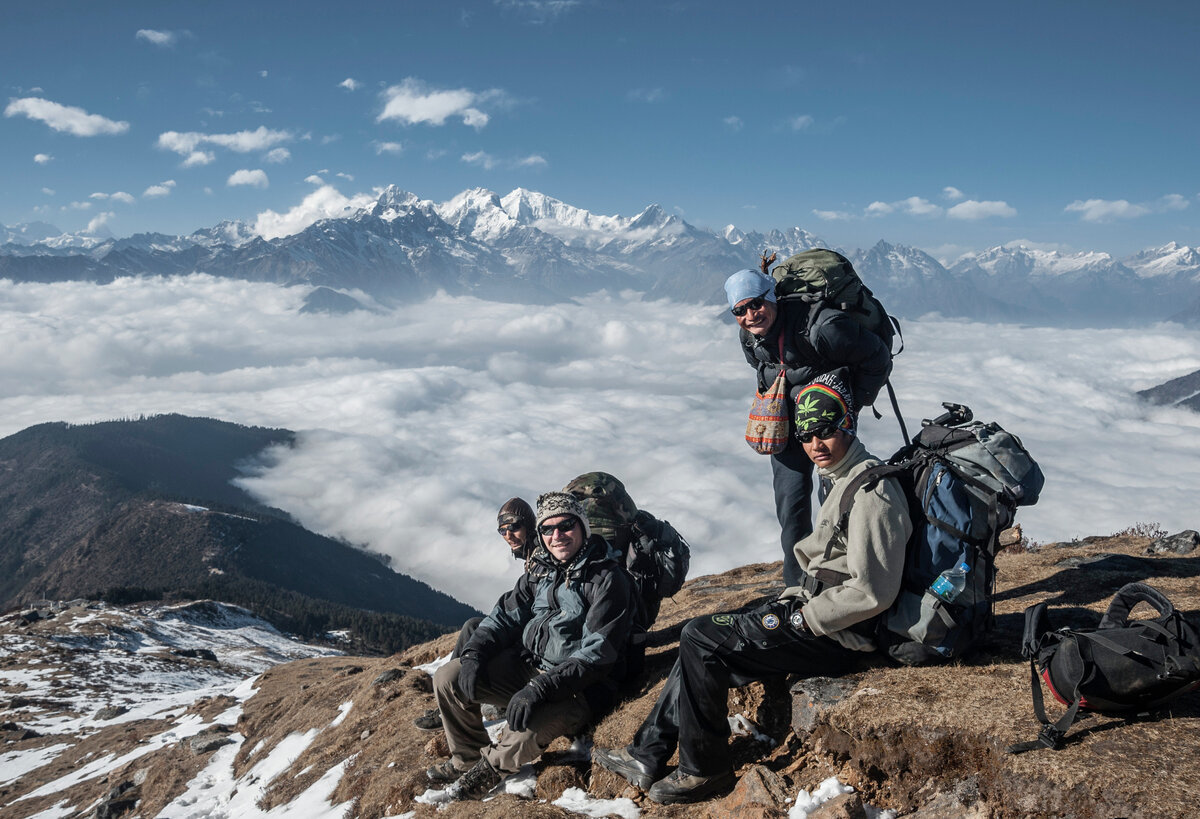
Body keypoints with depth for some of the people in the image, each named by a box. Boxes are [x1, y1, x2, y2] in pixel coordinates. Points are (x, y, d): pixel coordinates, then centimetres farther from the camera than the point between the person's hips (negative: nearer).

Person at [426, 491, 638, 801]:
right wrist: (473, 653, -9)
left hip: (578, 687, -7)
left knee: (529, 727, -36)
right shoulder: (539, 571, 8)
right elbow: (505, 616, 11)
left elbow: (597, 654, -22)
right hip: (524, 667, 7)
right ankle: (467, 757, 16)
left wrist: (541, 689, -30)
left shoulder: (608, 580, -15)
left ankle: (494, 764, -1)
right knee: (448, 678, -5)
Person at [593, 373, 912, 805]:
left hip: (834, 636, -10)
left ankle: (703, 768, 2)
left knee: (700, 639, -11)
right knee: (702, 639, 8)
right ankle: (647, 755, 13)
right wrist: (795, 598, 10)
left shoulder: (872, 490, -21)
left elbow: (872, 592, -26)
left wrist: (804, 618, -16)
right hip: (813, 613, 10)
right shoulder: (846, 478, 12)